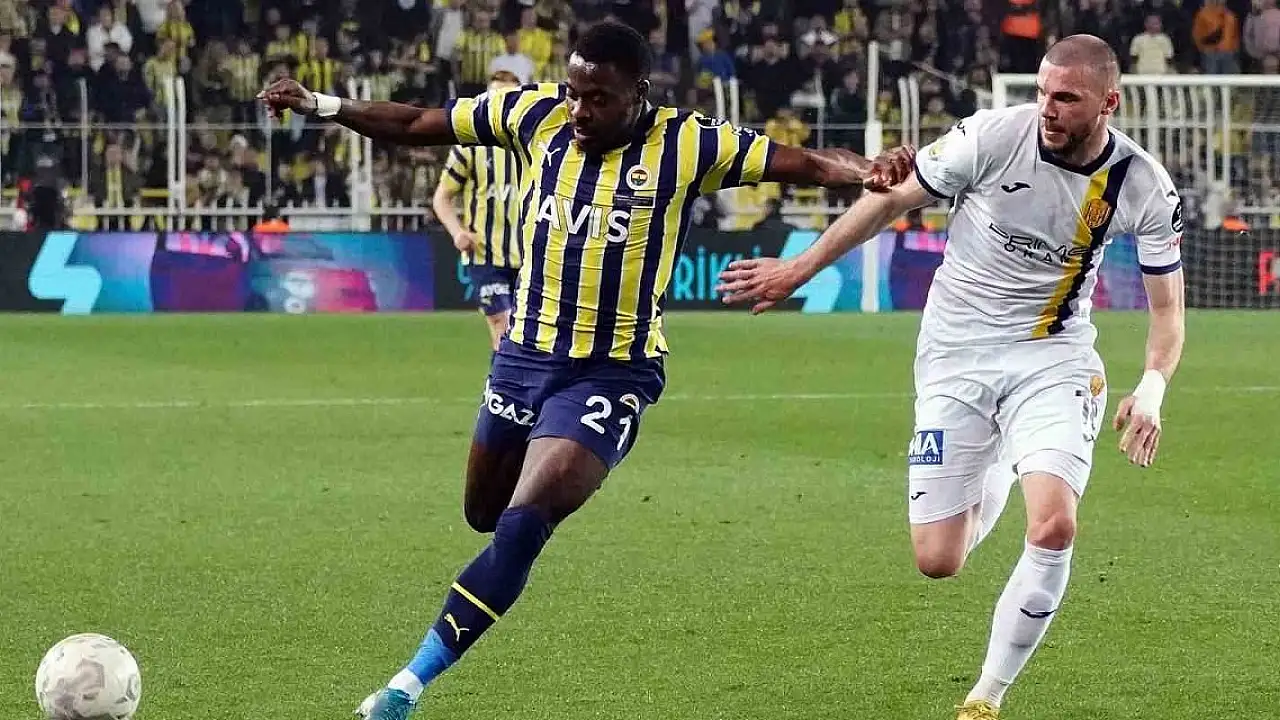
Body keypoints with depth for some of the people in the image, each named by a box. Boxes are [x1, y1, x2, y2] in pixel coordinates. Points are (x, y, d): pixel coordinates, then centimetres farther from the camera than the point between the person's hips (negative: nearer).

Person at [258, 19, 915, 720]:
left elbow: (805, 163, -13)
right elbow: (415, 124, 3)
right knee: (483, 514, 21)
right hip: (523, 355, 5)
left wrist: (865, 170, -32)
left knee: (521, 527, -17)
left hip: (611, 374, -5)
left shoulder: (685, 146, -13)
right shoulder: (535, 115, -5)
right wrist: (321, 105, -5)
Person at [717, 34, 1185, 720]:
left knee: (1053, 526, -24)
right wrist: (799, 269, 2)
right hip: (955, 359, 0)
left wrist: (1151, 389, -18)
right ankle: (993, 484, 37)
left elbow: (1167, 308, 0)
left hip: (1052, 359, 0)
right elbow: (892, 198, -3)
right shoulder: (994, 135, -16)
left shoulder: (1143, 186, -11)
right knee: (937, 561, -2)